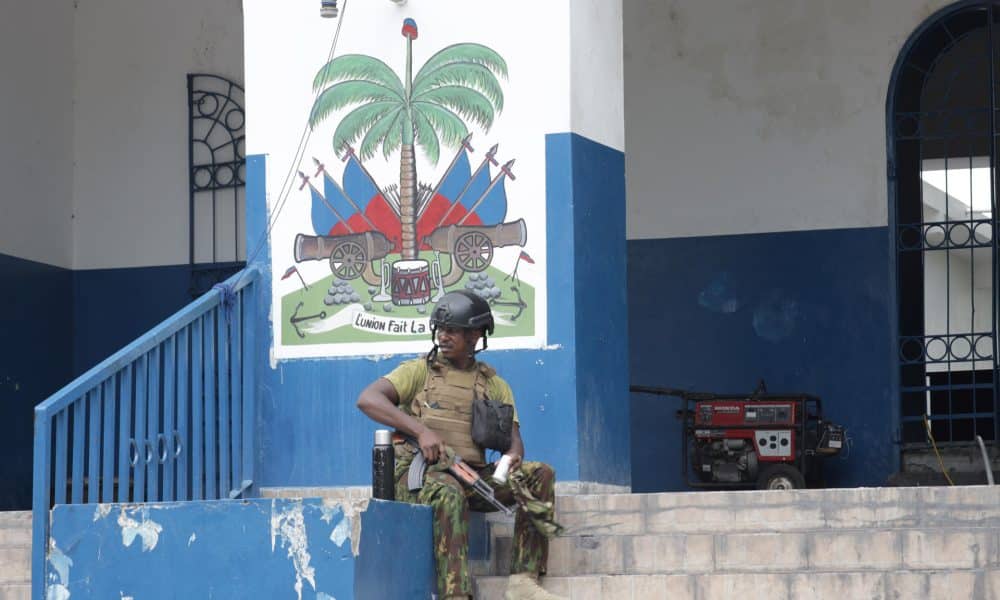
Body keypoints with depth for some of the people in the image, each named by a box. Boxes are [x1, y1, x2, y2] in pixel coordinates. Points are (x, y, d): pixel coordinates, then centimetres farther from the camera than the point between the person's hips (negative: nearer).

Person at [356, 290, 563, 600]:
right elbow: (367, 399, -7)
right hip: (419, 473, -4)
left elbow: (513, 438, 13)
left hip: (473, 477, 4)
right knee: (449, 492, -39)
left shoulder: (494, 385, 20)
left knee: (540, 474, -16)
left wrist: (513, 457, -14)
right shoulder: (419, 371, 8)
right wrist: (420, 430, -20)